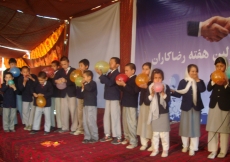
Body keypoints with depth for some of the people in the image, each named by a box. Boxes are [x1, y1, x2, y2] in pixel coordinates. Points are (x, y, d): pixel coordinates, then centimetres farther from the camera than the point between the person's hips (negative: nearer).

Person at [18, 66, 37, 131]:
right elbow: (20, 89, -16)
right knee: (25, 111, 3)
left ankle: (30, 124, 10)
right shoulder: (20, 79, -8)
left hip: (33, 96, -1)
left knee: (32, 111, 1)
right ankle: (27, 124, 18)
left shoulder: (33, 76, -8)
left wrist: (32, 78, -26)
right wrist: (24, 81, -29)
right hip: (25, 97, 1)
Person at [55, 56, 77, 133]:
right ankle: (65, 127, 19)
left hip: (71, 93, -4)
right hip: (63, 94, 4)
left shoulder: (73, 70, -2)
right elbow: (54, 79, 0)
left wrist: (66, 81, -31)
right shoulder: (60, 71, 10)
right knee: (63, 111, 8)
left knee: (73, 111, -2)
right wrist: (57, 81, -24)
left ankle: (74, 128, 6)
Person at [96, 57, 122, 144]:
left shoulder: (117, 74, -15)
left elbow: (110, 83, -27)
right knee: (106, 116, 13)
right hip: (108, 97, 9)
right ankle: (107, 135, 24)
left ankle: (118, 137, 6)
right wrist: (101, 74, -8)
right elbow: (103, 81, 8)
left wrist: (101, 74, -25)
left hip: (114, 98, -9)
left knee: (115, 117, -4)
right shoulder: (109, 73, 13)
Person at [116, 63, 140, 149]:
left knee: (131, 123, -6)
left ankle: (133, 142, 2)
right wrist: (120, 85, -5)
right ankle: (127, 138, 31)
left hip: (132, 104, -9)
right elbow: (124, 90, 12)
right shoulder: (127, 79, 11)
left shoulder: (135, 79, -15)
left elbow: (134, 91, -27)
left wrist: (124, 85, -28)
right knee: (125, 122, 17)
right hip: (125, 103, 9)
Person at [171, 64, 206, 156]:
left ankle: (192, 148, 12)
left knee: (194, 127, 3)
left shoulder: (199, 81, 1)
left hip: (196, 107, 0)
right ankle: (185, 145, 28)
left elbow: (202, 90, -20)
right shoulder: (183, 82, -2)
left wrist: (197, 80, -19)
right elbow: (179, 94, -8)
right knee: (185, 127, 10)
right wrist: (172, 92, -25)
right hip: (186, 107, 0)